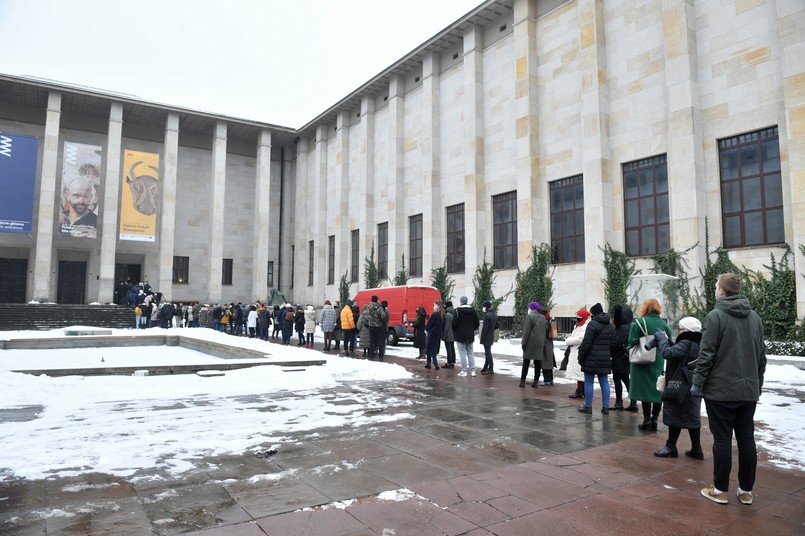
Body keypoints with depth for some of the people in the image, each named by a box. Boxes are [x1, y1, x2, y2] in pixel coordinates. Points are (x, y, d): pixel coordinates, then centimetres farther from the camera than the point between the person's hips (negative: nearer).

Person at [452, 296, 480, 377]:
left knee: (462, 353, -1)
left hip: (460, 335, -5)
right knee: (470, 353, 12)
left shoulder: (457, 310, -13)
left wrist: (454, 331, 4)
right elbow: (477, 323, 7)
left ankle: (464, 371, -1)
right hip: (470, 335, 5)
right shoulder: (473, 310, 4)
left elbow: (454, 323, -14)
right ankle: (472, 370, 9)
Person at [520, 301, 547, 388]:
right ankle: (536, 381, 11)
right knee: (537, 362, 8)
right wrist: (543, 343, 17)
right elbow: (545, 331, 14)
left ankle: (523, 381, 0)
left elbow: (526, 331, -13)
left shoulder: (529, 316, -9)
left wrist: (523, 342, -10)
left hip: (530, 343, -6)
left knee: (526, 362, -1)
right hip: (540, 343, 6)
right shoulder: (543, 318, 12)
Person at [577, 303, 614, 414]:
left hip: (592, 359, -7)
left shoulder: (592, 324, -13)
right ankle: (605, 407, 13)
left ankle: (588, 406, 6)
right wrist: (608, 355, 19)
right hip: (605, 359, 7)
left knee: (589, 382, 1)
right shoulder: (610, 326, 13)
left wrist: (580, 357, -8)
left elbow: (586, 343, -16)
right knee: (604, 383, 11)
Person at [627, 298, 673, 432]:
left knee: (644, 389, 3)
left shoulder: (639, 322, -11)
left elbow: (632, 342, -13)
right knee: (658, 390, 11)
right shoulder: (664, 324, 2)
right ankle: (654, 420, 15)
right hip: (660, 363, 4)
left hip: (643, 363, -4)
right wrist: (662, 353, 15)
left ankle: (647, 420, 6)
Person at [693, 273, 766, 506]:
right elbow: (762, 356, 14)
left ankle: (720, 490, 10)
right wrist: (757, 383, 22)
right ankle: (746, 490, 19)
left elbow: (706, 354, -15)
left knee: (722, 439, 1)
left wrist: (697, 382, -6)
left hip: (720, 390, -6)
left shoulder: (716, 316, -12)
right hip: (749, 390, 6)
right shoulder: (755, 317, 8)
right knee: (747, 439, 11)